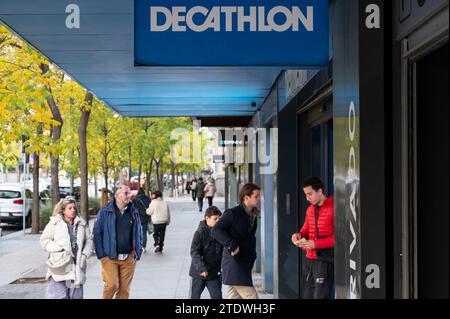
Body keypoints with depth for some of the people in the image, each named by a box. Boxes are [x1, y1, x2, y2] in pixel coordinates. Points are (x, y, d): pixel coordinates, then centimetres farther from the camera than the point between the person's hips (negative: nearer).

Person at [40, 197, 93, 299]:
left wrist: (85, 254, -2)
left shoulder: (82, 224, 9)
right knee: (58, 295, -7)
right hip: (59, 265, -3)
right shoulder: (54, 223, 0)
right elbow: (44, 241, -2)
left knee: (76, 295, 7)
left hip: (77, 267, 4)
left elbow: (89, 240, 13)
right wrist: (61, 248, -13)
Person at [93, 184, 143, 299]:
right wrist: (101, 254, -7)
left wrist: (137, 253, 6)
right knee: (112, 284, -14)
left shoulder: (134, 212, 8)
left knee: (125, 288, 4)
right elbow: (97, 233, -2)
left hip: (129, 258, 3)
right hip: (110, 257, -3)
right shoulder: (105, 211, -2)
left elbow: (139, 234, 14)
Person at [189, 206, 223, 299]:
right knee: (195, 296, 10)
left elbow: (222, 252, 15)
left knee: (217, 296, 1)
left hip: (214, 273, 4)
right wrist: (202, 269, -23)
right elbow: (194, 252, -17)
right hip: (199, 273, -4)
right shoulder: (200, 232, -13)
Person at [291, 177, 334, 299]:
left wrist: (315, 244, -21)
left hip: (325, 260, -8)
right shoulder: (310, 209, 13)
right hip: (310, 259, 8)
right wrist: (299, 235, -2)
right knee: (307, 295, 12)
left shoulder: (333, 208, -13)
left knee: (320, 296, -10)